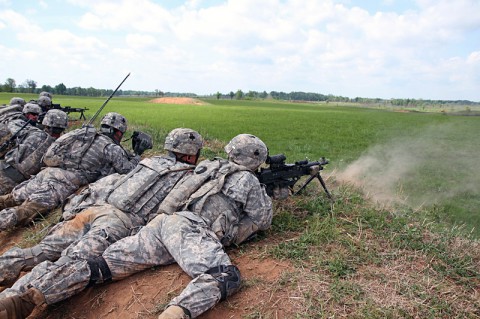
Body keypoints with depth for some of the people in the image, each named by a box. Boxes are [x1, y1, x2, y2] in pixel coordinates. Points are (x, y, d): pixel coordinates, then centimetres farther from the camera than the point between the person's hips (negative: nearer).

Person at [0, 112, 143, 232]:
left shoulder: (87, 135, 25)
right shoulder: (112, 147, 1)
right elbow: (128, 170, 4)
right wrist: (137, 156, 25)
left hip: (47, 171, 8)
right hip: (62, 182, -8)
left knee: (12, 198, 12)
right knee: (23, 212, -18)